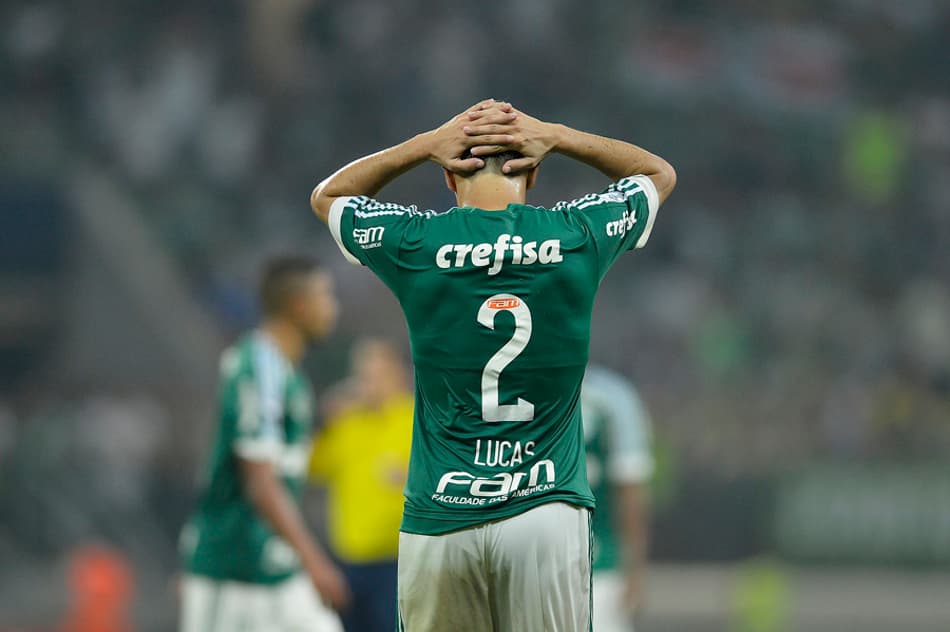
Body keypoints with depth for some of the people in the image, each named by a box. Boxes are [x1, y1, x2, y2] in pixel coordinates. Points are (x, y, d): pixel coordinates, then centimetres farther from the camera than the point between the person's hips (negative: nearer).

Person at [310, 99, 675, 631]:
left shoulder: (415, 244, -1)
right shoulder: (577, 237, 0)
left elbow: (327, 195, 21)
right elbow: (660, 173, 20)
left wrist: (426, 144, 10)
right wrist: (558, 138, 9)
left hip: (439, 521, 0)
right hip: (548, 516, 0)